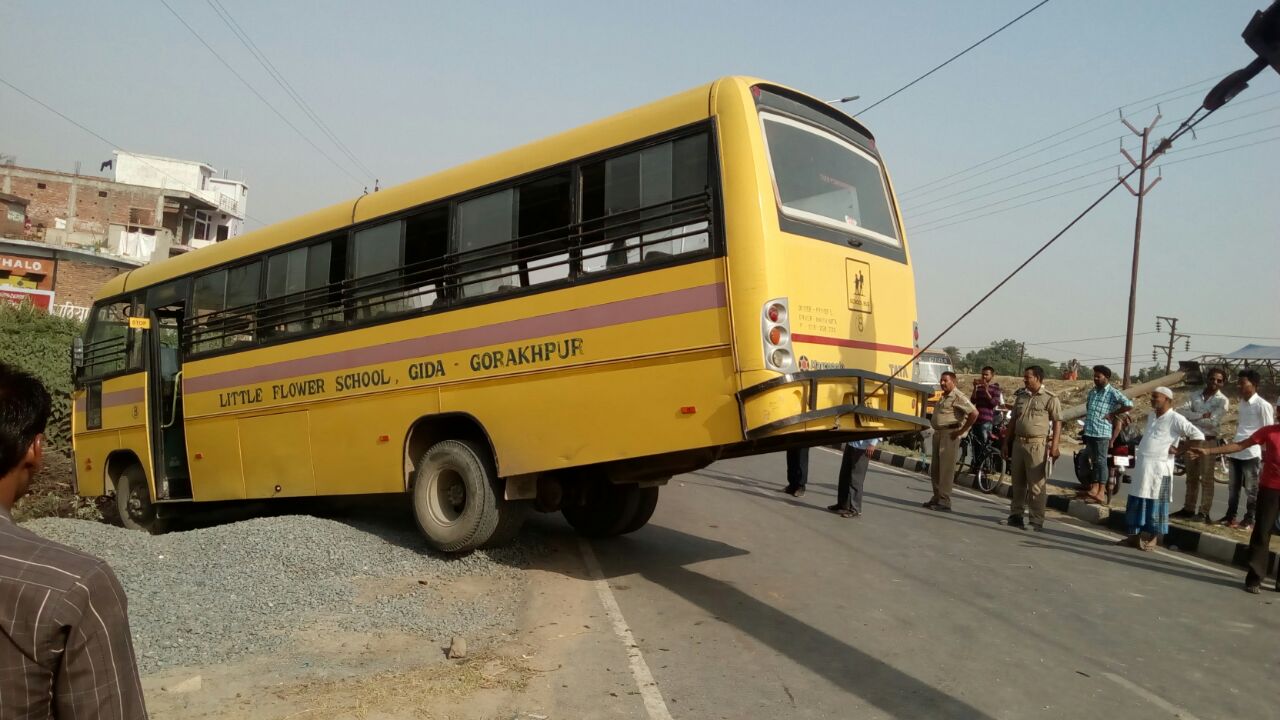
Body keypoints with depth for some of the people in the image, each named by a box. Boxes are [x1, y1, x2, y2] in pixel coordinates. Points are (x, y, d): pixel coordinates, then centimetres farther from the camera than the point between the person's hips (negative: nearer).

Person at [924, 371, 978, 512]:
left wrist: (961, 431, -15)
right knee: (934, 469, 12)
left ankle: (944, 502, -6)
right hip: (938, 434, 9)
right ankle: (937, 498, 21)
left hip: (950, 435, -9)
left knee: (946, 469, -8)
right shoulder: (943, 397, 17)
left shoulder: (958, 397, -10)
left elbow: (974, 413, -19)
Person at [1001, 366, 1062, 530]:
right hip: (1018, 443, 6)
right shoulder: (1020, 396, 12)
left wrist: (1054, 446, -15)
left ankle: (1037, 521, 1)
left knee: (1036, 485, -3)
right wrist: (1007, 442, 15)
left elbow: (1057, 422, -7)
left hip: (1037, 444, -6)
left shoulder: (1050, 398, -5)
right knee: (1017, 482, 11)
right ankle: (1016, 515, 20)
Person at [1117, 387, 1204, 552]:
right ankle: (1135, 535, 19)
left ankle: (1151, 538, 6)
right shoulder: (1151, 416, 14)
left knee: (1154, 503, -1)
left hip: (1158, 468, -7)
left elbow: (1198, 435, -14)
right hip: (1142, 466, 7)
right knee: (1136, 502, 10)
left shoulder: (1175, 419, -9)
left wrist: (1179, 449, -11)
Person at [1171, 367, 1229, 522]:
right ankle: (1188, 509, 18)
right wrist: (1201, 415, -16)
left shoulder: (1222, 401, -5)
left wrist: (1192, 418, -7)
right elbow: (1181, 412, -6)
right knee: (1191, 477, 11)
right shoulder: (1195, 396, 7)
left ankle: (1203, 513, -1)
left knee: (1206, 479, -3)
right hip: (1192, 439, 5)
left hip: (1208, 441, -5)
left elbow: (1213, 422, -17)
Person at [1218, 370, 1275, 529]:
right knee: (1233, 487, 14)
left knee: (1251, 489, 4)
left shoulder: (1263, 405, -11)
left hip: (1251, 453, -7)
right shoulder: (1242, 402, 12)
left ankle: (1249, 519, 13)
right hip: (1235, 452, 7)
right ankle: (1230, 516, 24)